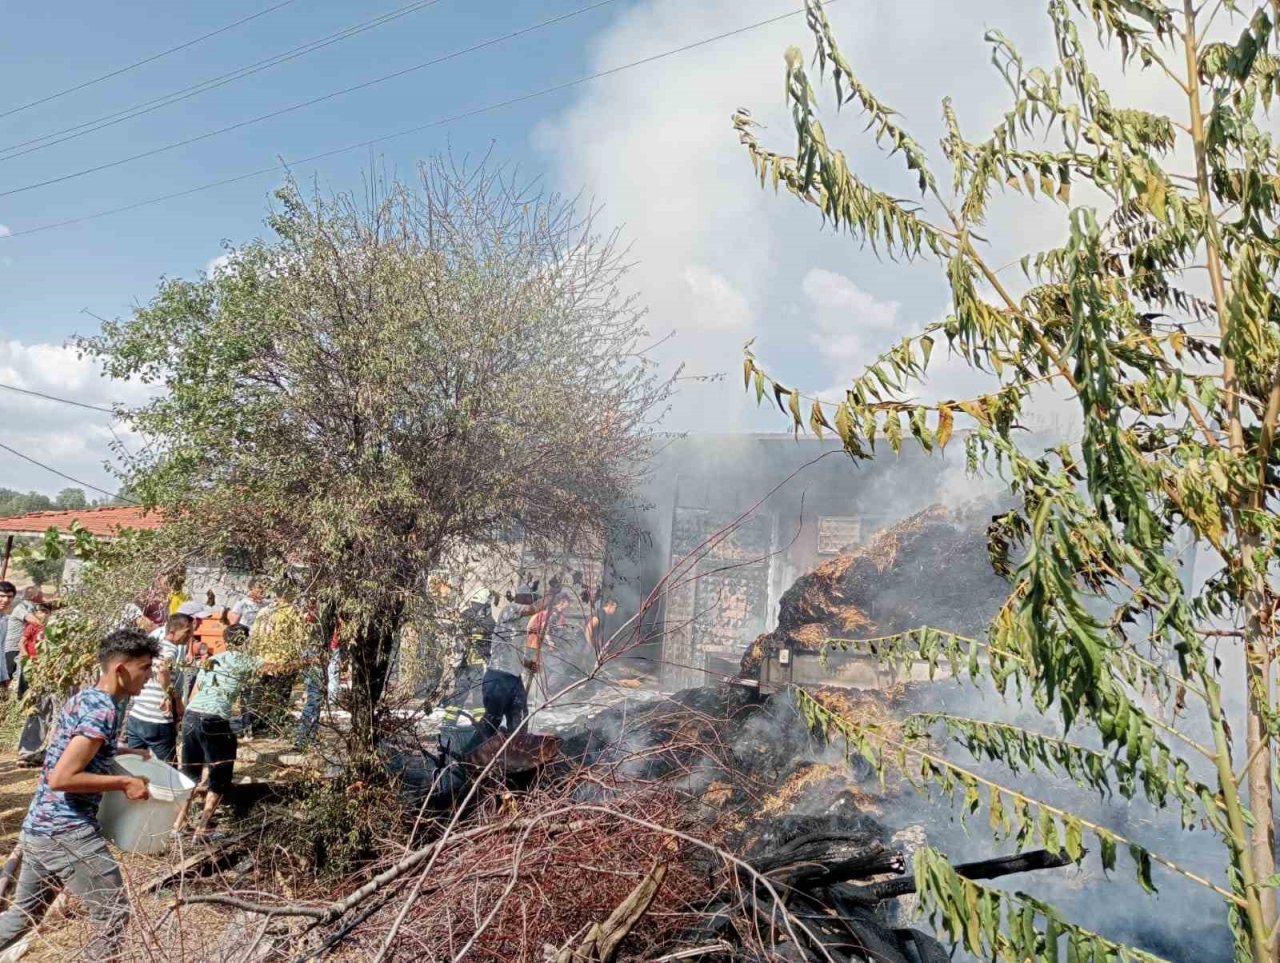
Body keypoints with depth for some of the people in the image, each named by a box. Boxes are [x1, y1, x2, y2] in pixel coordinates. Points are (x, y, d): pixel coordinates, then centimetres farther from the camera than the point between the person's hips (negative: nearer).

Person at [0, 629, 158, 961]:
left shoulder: (83, 697, 9)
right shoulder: (103, 710, -21)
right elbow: (61, 778, -26)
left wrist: (124, 752, 18)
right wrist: (124, 782, -19)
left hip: (38, 827, 10)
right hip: (67, 832, -10)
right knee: (113, 913, 3)